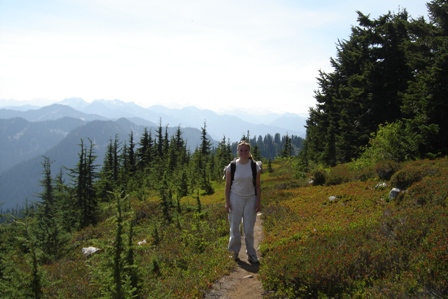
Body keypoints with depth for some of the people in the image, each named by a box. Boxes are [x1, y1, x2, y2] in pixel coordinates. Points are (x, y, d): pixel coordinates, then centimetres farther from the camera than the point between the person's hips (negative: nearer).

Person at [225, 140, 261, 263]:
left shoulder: (255, 166, -4)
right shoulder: (232, 166, -5)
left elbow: (258, 186, 0)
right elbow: (227, 185, 0)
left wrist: (258, 202, -3)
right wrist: (227, 202, -4)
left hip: (250, 199, 0)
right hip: (235, 199, 0)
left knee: (249, 229, 3)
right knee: (234, 227, 7)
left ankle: (251, 254, 17)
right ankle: (235, 251, 25)